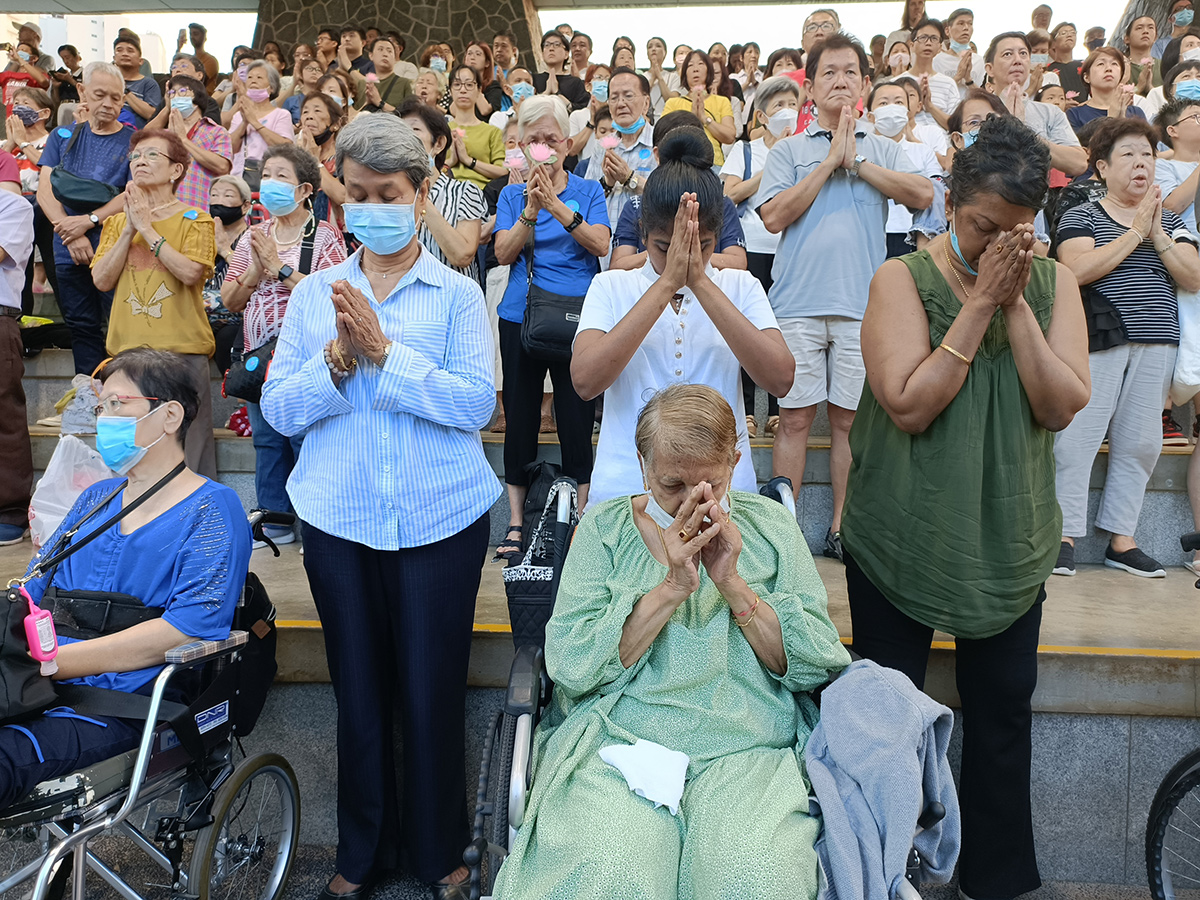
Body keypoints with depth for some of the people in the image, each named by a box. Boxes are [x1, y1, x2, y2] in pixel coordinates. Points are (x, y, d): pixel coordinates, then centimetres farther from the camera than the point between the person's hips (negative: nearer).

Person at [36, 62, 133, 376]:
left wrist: (89, 221, -16)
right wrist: (72, 235, -9)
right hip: (69, 252, 4)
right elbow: (45, 190, 6)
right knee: (82, 328, 8)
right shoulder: (63, 136, 15)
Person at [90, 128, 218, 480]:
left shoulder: (194, 219, 3)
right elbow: (102, 280, 4)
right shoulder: (117, 221, 17)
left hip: (181, 348, -4)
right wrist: (129, 228, -2)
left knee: (186, 444, -3)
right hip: (128, 348, 5)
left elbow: (191, 272, -15)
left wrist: (147, 228, -10)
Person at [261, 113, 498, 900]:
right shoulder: (315, 293, 7)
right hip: (339, 520, 3)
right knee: (359, 693, 15)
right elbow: (279, 409, 1)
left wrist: (385, 350, -18)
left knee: (432, 693, 7)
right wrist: (337, 359, -15)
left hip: (440, 520, -2)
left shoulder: (458, 294, -1)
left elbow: (476, 402, -13)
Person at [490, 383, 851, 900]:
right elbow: (569, 665, -6)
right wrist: (671, 588, -14)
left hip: (748, 747, 2)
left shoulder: (769, 526, 10)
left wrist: (734, 585, -11)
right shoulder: (603, 530, 6)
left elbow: (817, 667, 3)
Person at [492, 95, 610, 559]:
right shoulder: (512, 194, 11)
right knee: (520, 417, 5)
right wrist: (531, 211, -16)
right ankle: (516, 523, 15)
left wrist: (558, 207, -19)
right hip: (521, 316, 2)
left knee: (577, 417, -1)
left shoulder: (588, 190, 7)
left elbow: (600, 245, -9)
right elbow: (504, 253, -2)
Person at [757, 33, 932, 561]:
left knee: (850, 418, 6)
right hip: (799, 303, -1)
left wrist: (857, 162, -5)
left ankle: (842, 527, 17)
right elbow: (774, 216, -6)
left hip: (863, 304, 2)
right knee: (795, 418, 0)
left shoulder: (884, 150, 14)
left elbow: (923, 195, -4)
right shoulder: (788, 151, 9)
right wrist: (831, 161, -5)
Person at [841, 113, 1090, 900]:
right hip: (903, 533, -3)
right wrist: (980, 301, -20)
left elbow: (1063, 407, -8)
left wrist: (1015, 304, -16)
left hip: (1011, 534, 3)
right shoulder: (903, 280, -10)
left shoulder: (1053, 283, 1)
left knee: (1004, 706, 14)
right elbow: (908, 404, -20)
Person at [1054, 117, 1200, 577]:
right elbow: (1079, 270, -15)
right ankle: (1064, 534, -1)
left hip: (1157, 343, 5)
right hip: (1099, 342, -5)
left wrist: (1157, 235, -6)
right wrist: (1136, 232, -11)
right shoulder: (1081, 216, 3)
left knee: (1140, 442, 6)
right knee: (1078, 437, -9)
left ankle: (1121, 539, 14)